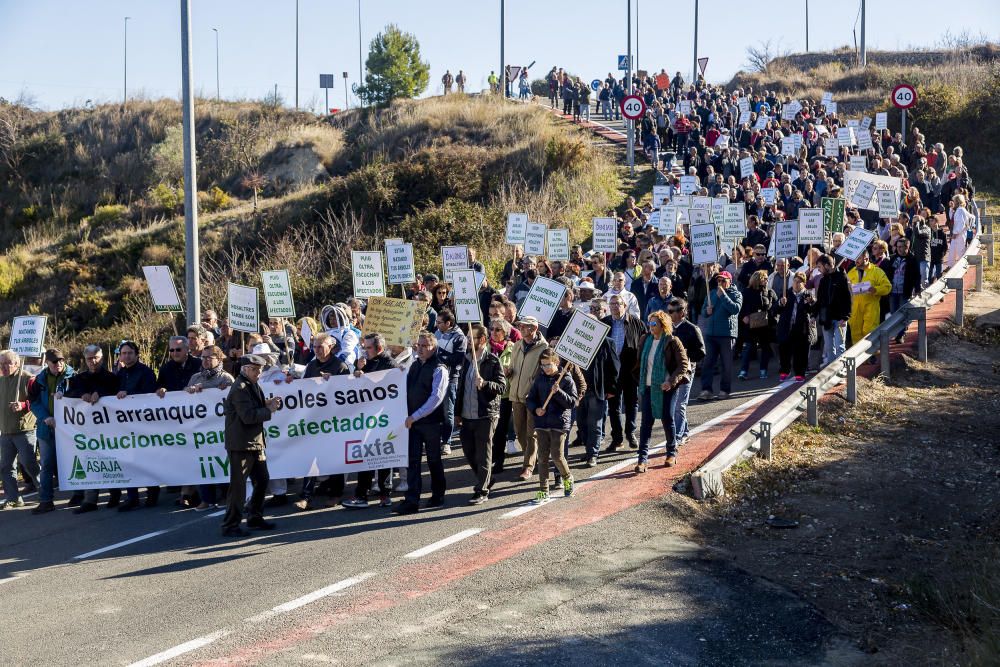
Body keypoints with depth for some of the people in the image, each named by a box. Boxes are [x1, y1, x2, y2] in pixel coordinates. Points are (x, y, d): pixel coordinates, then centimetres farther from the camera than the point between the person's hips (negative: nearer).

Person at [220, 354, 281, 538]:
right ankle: (230, 525, -2)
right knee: (238, 485, -6)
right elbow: (248, 416, -23)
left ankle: (255, 518, 27)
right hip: (241, 444, -10)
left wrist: (269, 403, 4)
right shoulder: (240, 389, -15)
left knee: (262, 480, 15)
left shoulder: (253, 385, 15)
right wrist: (269, 409, -15)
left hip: (255, 442, 10)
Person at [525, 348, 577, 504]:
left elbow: (572, 402, -8)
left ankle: (567, 478, 24)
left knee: (557, 456, -7)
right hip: (542, 424, 4)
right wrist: (535, 409, -6)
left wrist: (558, 392, -21)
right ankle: (543, 492, 8)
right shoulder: (540, 379, 9)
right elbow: (530, 399, 14)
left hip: (559, 424, -4)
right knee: (542, 458, 3)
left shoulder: (566, 379, -3)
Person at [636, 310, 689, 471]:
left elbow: (683, 364, -10)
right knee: (646, 421, -2)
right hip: (648, 387, 4)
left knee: (667, 419, 4)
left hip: (665, 387, -4)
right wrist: (641, 386, 12)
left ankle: (672, 453, 24)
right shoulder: (646, 340, 8)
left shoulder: (672, 342, -9)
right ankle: (643, 457, -4)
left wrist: (671, 381, -21)